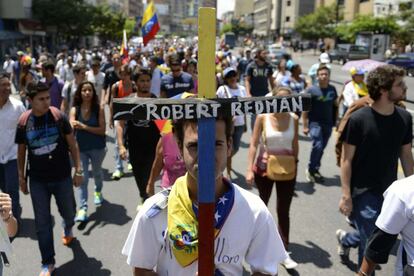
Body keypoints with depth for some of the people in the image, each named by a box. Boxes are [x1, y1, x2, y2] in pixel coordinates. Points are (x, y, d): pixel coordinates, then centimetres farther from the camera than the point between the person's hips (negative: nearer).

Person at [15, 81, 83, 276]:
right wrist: (21, 177, 8)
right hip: (37, 180, 1)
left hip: (62, 176, 0)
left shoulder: (58, 116, -11)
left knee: (68, 212, 16)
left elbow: (72, 143, -4)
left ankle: (68, 229, 53)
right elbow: (21, 150, 4)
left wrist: (78, 169, -5)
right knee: (42, 222, 6)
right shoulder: (23, 121, -7)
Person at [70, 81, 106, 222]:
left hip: (97, 148, 0)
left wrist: (84, 127, -25)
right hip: (81, 148, 0)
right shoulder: (75, 110, -8)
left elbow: (102, 130, -16)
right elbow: (71, 127, -20)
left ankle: (98, 192, 53)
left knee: (97, 172, 22)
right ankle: (82, 209, -3)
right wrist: (72, 126, -43)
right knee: (82, 178, -6)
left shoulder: (99, 109, -12)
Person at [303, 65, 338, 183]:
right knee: (317, 146, -16)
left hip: (328, 124, 4)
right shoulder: (312, 90, -6)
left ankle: (315, 170, 25)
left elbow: (335, 104, 19)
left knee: (322, 148, 10)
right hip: (315, 123, -4)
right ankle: (311, 170, 3)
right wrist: (305, 126, -9)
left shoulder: (332, 89, 6)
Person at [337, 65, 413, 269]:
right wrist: (346, 195, -14)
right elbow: (346, 159, -12)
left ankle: (345, 239, 50)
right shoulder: (358, 119, -17)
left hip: (389, 191, 6)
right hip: (363, 191, -5)